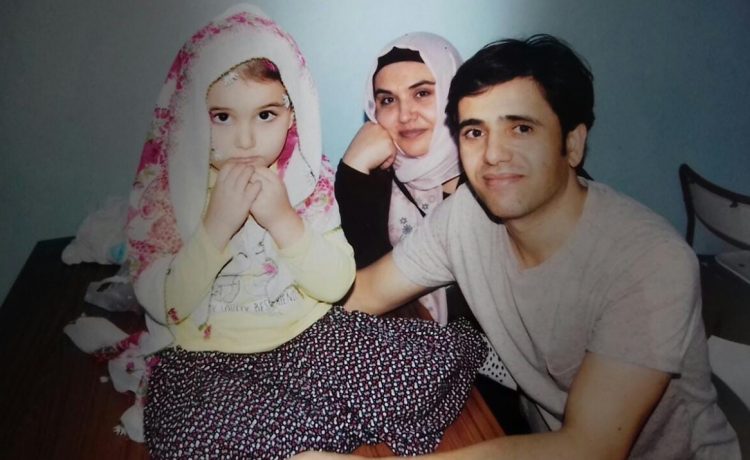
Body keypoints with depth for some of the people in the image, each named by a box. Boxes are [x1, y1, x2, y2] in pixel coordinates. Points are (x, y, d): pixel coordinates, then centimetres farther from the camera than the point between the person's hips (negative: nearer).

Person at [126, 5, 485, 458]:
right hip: (209, 359, -1)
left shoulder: (310, 176, -2)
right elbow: (164, 307, -11)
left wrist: (284, 220, -20)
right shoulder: (163, 186, -5)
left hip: (312, 335, 2)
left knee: (446, 355, -16)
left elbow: (337, 285, -5)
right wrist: (216, 225, -23)